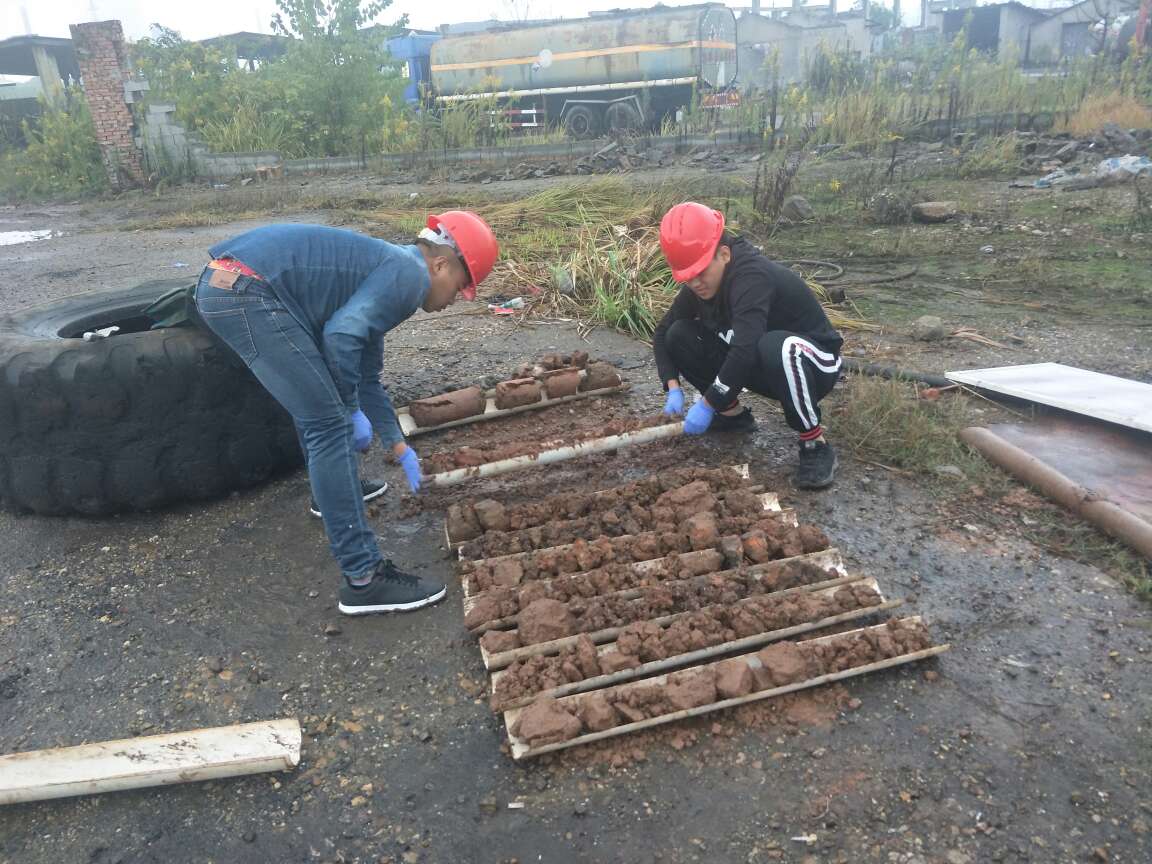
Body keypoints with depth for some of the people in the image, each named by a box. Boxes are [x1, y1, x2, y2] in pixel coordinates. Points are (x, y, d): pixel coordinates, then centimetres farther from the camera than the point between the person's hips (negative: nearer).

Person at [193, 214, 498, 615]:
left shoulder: (385, 270, 26)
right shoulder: (410, 273, -2)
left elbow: (366, 376, 32)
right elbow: (341, 335, -19)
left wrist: (401, 449, 35)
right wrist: (352, 411, -4)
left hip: (219, 284, 11)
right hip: (248, 293, -11)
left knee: (316, 399, 29)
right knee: (329, 423, -9)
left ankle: (335, 488, 48)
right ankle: (364, 579, -7)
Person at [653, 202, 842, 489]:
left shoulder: (752, 276, -31)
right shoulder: (699, 286, -7)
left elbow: (745, 349, -42)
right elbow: (662, 333, -1)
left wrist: (707, 404, -36)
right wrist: (673, 389, -14)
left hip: (813, 363, -7)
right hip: (755, 365, 7)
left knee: (776, 347, -43)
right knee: (679, 335, -8)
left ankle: (816, 444, -23)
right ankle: (734, 414, 7)